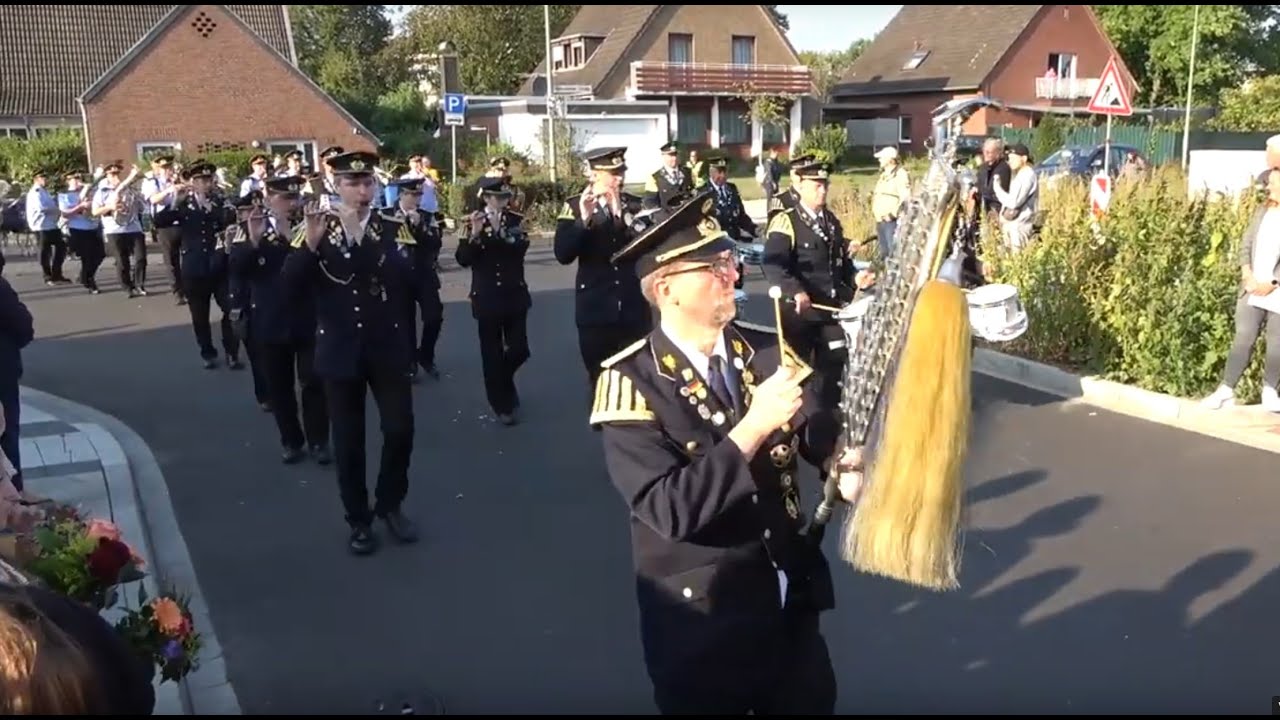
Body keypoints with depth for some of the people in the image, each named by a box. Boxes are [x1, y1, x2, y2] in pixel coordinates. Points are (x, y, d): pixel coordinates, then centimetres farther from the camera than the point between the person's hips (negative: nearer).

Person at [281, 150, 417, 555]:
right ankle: (358, 519, 20)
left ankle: (390, 505, 23)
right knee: (348, 441, 5)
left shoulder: (390, 229, 0)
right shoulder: (317, 230, 0)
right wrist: (311, 243, -23)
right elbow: (291, 287, -8)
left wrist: (361, 237, -26)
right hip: (340, 351, 0)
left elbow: (400, 278, -18)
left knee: (400, 430, 0)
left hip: (387, 347, 0)